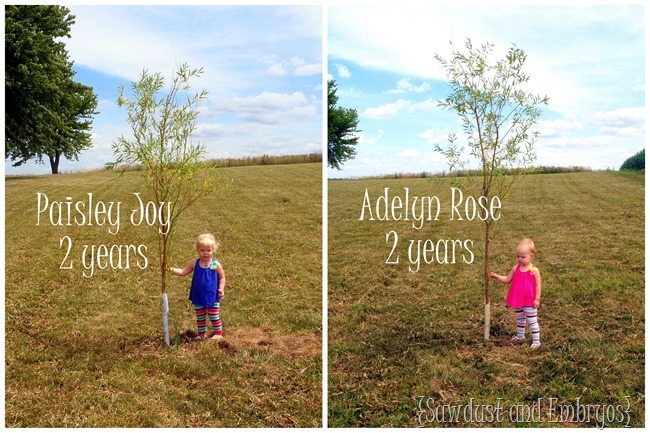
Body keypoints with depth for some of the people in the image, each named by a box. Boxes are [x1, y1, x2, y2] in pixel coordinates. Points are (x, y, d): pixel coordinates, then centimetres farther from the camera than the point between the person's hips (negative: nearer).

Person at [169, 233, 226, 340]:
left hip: (212, 297, -3)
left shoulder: (216, 264, -11)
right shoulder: (194, 263, -5)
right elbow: (183, 272, -2)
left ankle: (218, 333, 25)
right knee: (200, 316, 16)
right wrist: (171, 269, -14)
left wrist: (221, 288, -13)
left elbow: (222, 277, -1)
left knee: (214, 316, 6)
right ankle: (201, 333, 33)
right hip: (198, 297, 3)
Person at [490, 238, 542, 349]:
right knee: (520, 319, 24)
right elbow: (507, 279, 7)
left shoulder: (534, 270, -15)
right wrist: (496, 276, -6)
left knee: (532, 321, 3)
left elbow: (538, 285, -12)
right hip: (518, 300, 6)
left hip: (530, 301, -6)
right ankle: (520, 336, 42)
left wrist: (537, 299, -14)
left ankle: (536, 341, 13)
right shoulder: (515, 268, -1)